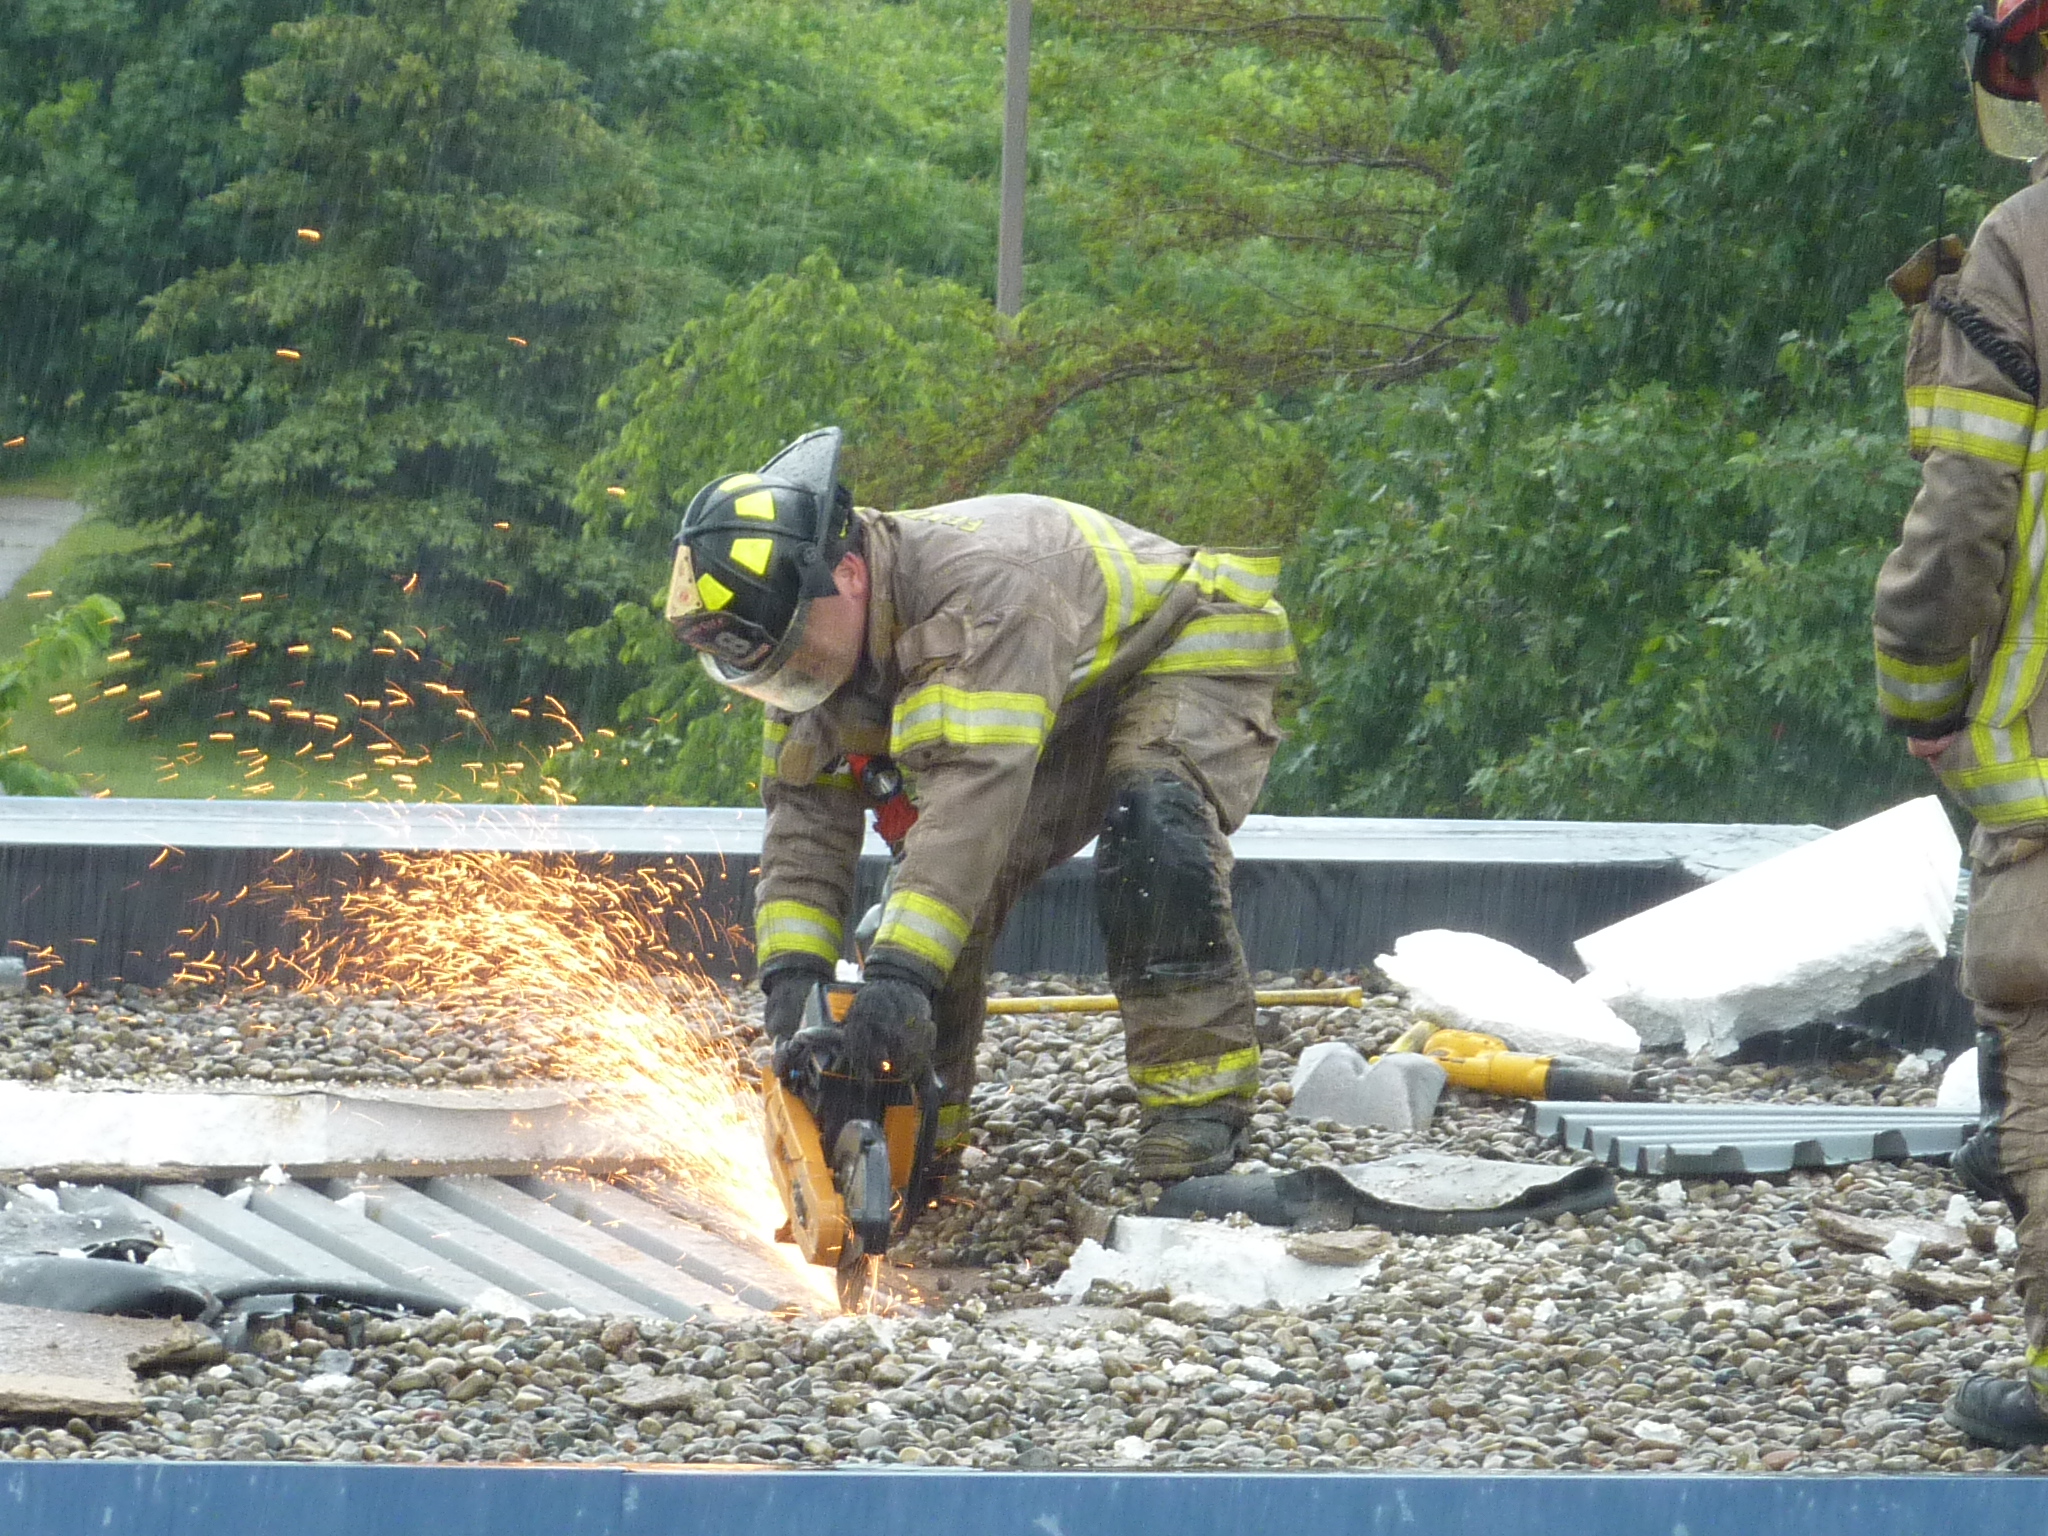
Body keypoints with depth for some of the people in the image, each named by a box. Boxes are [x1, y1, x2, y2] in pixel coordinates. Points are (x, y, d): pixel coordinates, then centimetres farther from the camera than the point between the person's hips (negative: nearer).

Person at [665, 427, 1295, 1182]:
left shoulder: (986, 585, -41)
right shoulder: (809, 631, -13)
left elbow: (978, 783, -49)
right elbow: (806, 819, -13)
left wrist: (902, 969, -55)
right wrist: (791, 970, -29)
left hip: (1194, 660, -8)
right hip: (1068, 718, 8)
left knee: (1153, 839, -34)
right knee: (935, 872, -7)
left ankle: (1197, 1091, -29)